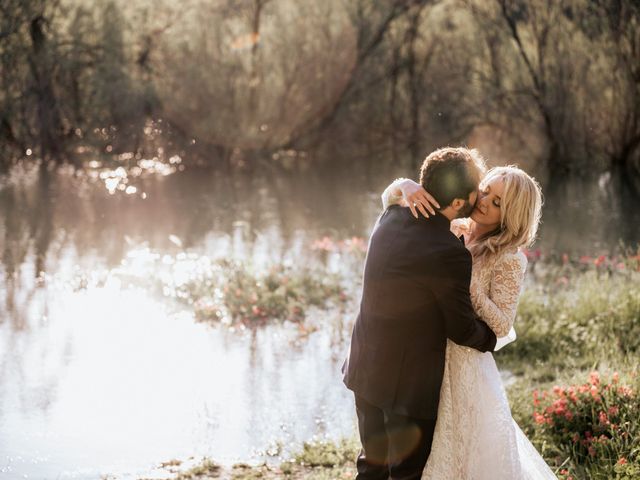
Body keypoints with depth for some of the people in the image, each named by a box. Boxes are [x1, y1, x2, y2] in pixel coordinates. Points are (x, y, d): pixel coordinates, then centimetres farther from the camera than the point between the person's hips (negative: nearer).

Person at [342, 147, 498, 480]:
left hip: (366, 371, 7)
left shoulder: (391, 217, -6)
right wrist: (494, 337, 3)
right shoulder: (450, 255, -27)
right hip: (408, 383, -7)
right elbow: (462, 330, -16)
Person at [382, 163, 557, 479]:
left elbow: (500, 325, -17)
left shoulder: (510, 259, -15)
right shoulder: (449, 230, 0)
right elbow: (390, 201, 2)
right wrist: (406, 187, -22)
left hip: (463, 366, -6)